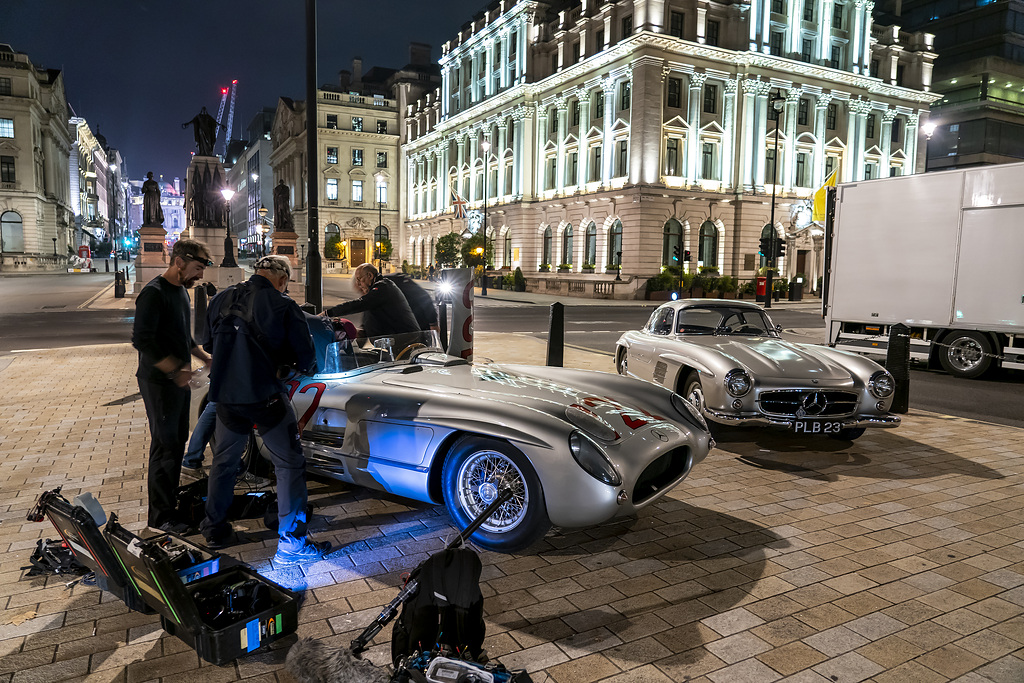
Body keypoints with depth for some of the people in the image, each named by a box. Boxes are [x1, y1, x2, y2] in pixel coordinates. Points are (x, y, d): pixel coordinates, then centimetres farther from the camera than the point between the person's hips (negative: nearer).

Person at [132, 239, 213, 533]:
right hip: (159, 384, -9)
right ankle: (160, 515, 6)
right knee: (165, 445, -3)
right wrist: (175, 370, -26)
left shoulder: (181, 290, 13)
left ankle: (171, 495, 32)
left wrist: (204, 357, 13)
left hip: (179, 380, 9)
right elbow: (142, 340, -23)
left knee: (178, 440, 17)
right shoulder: (154, 293, -17)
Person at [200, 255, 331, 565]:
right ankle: (291, 542, 6)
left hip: (226, 395, 6)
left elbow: (208, 344, 19)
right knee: (290, 464, 4)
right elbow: (305, 359, -9)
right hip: (265, 396, -6)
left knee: (223, 460, 24)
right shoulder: (284, 307, -11)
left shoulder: (221, 299, 5)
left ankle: (214, 528, 37)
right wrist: (306, 367, 13)